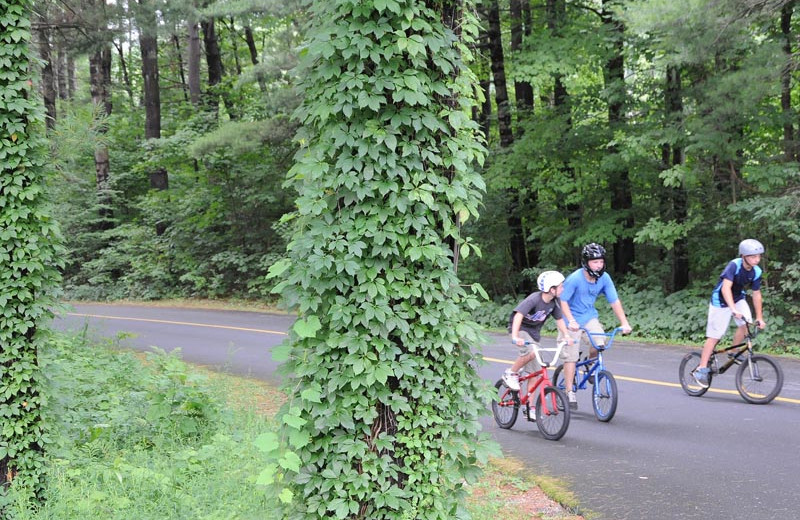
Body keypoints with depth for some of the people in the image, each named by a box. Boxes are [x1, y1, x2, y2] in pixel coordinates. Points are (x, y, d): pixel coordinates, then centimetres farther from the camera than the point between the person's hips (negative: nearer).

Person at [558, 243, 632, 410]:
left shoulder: (604, 278, -9)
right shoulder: (574, 279, -21)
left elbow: (614, 301, -6)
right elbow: (563, 301, -20)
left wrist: (624, 323, -13)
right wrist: (571, 321, -32)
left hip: (589, 317, 4)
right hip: (572, 320, -3)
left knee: (599, 343, -21)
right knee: (571, 357, -5)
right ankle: (570, 392, 5)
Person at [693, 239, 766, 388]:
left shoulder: (756, 272, -11)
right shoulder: (734, 265, -29)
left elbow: (756, 294, 0)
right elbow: (726, 288, -39)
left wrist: (759, 317, 0)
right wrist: (733, 309, -50)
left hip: (738, 299, 5)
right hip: (720, 301, -5)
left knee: (746, 324, -20)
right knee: (714, 336, -4)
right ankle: (701, 369, 4)